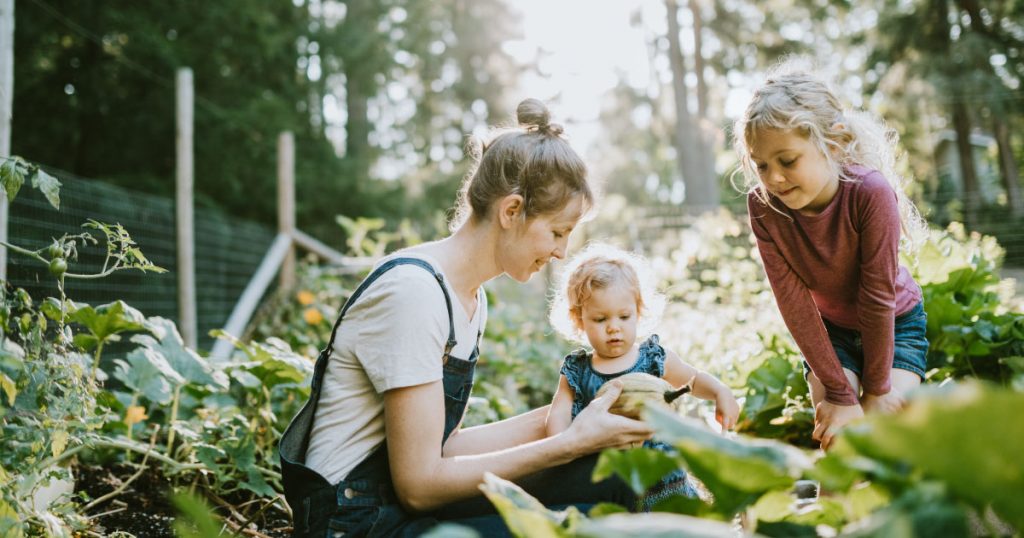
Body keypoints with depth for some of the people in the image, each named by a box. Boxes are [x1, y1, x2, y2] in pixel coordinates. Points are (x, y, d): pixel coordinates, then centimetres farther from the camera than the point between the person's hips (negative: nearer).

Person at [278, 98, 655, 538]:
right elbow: (419, 484, -21)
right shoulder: (413, 289, -21)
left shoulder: (472, 299, 8)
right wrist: (571, 442, -18)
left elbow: (441, 443, 6)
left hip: (408, 497, 9)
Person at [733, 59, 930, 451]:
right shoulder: (762, 205, -27)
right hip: (828, 330, 2)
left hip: (895, 324, -2)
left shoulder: (870, 192, -36)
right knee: (834, 436, -13)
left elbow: (878, 297, -28)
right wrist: (839, 393, -22)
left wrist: (876, 389, -18)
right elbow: (793, 301, -24)